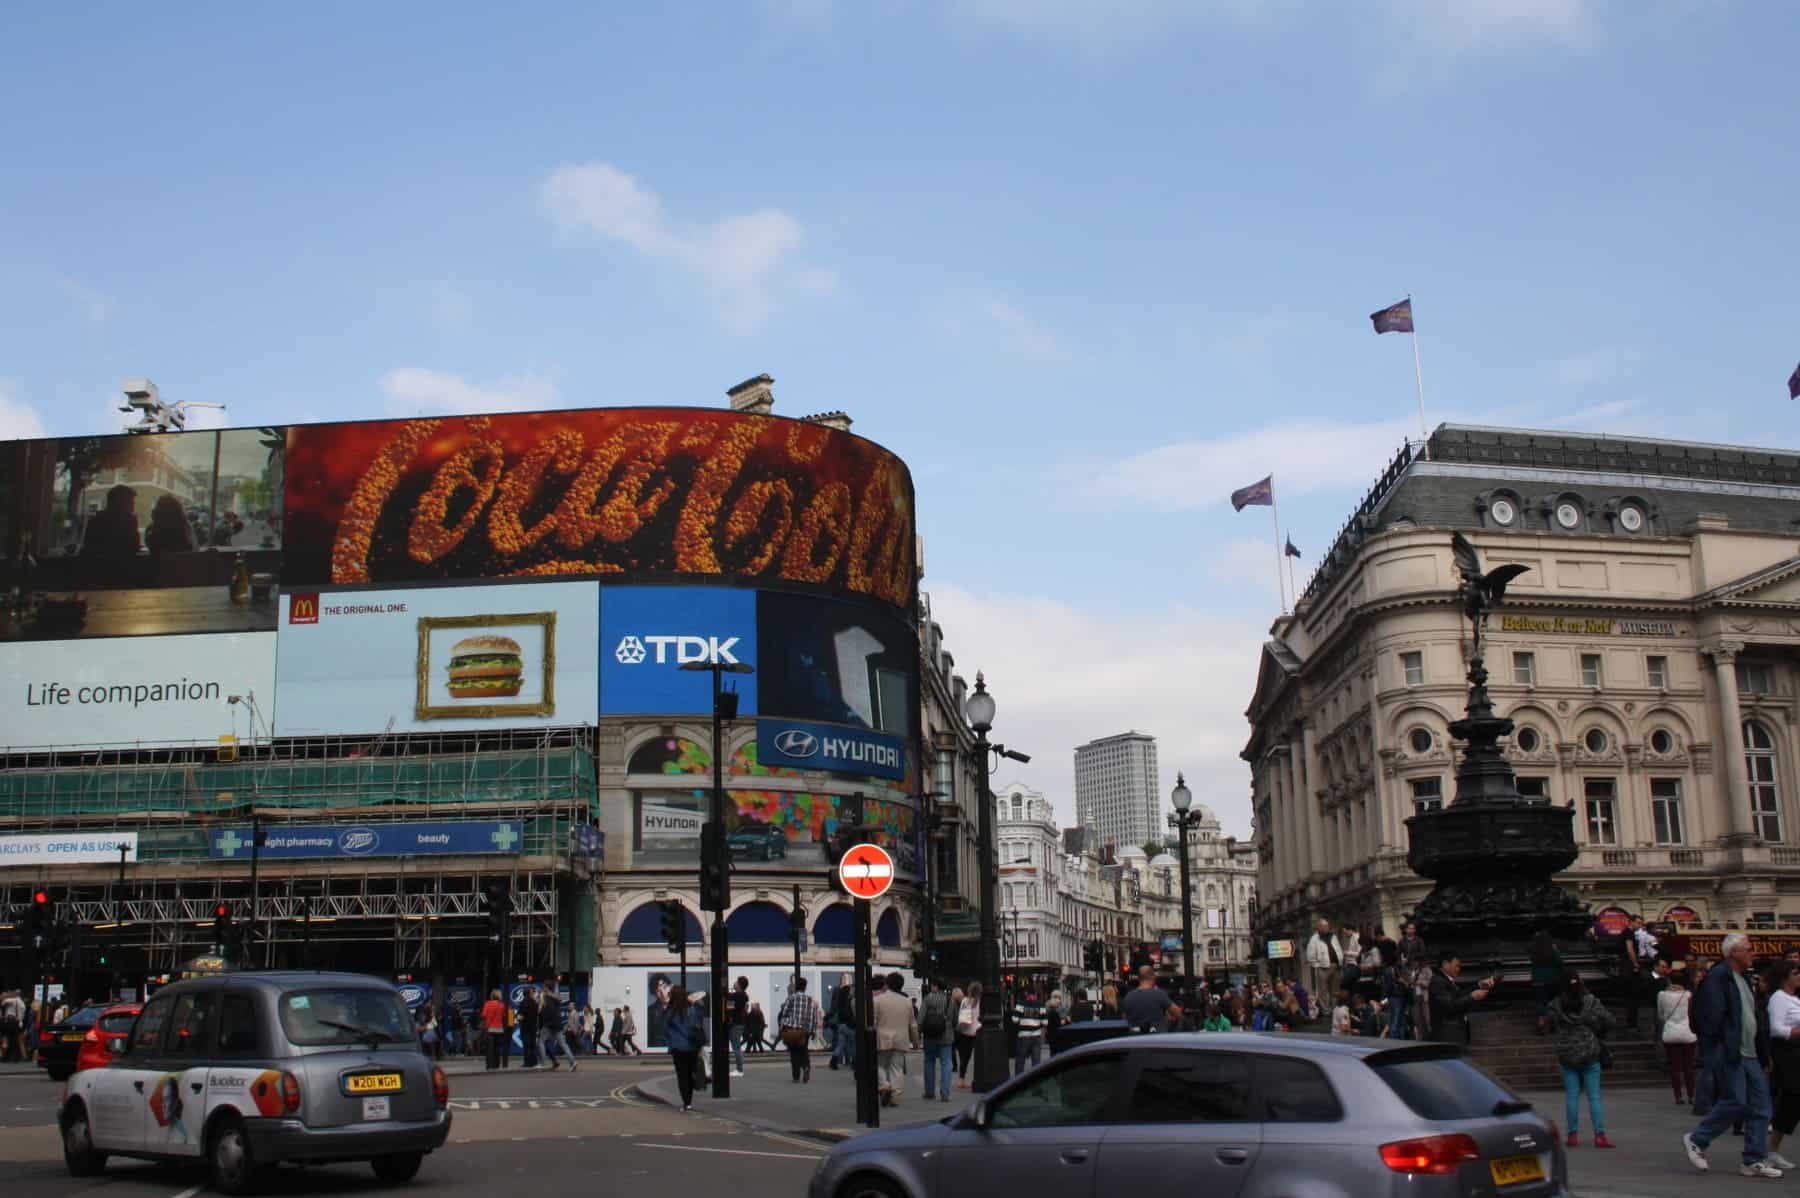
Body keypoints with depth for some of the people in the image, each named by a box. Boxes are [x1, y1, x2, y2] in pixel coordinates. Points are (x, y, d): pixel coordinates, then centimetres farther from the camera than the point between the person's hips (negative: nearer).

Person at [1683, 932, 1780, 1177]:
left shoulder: (1743, 979, 19)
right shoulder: (1718, 978, -11)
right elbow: (1712, 1018, -18)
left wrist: (1763, 1053, 16)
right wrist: (1712, 1054, -22)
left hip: (1749, 1055, 9)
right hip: (1729, 1054, -9)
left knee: (1760, 1107, 5)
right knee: (1735, 1103, -9)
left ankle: (1755, 1161, 9)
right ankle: (1696, 1141, 8)